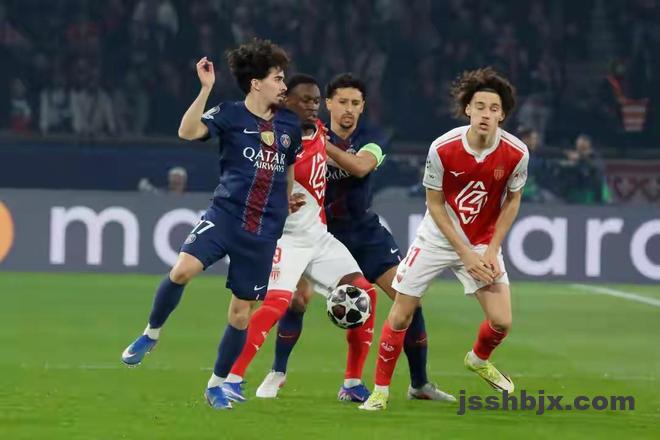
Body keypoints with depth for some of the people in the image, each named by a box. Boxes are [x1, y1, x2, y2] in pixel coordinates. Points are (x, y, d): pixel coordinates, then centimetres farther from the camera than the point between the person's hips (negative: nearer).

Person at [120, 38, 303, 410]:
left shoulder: (289, 125, 8)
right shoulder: (230, 115, -5)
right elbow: (188, 132, -24)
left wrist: (287, 203, 31)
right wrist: (206, 89, -29)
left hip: (264, 231, 3)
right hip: (225, 215, -3)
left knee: (242, 312, 5)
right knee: (183, 270, -27)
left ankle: (217, 385, 21)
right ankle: (152, 333, -2)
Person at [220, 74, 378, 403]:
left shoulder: (320, 131, 7)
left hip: (319, 236, 8)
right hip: (286, 237, -8)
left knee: (363, 293, -1)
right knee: (278, 301, -26)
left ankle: (352, 384, 7)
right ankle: (232, 379, -18)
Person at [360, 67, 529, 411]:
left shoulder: (516, 153, -17)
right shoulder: (443, 149, -21)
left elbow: (512, 202, 0)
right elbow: (435, 203, -10)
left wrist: (491, 250, -8)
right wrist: (465, 254, -14)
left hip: (484, 243, 1)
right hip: (438, 238, -1)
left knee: (501, 322, -7)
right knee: (401, 316, -4)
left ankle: (479, 359, 28)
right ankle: (380, 391, 13)